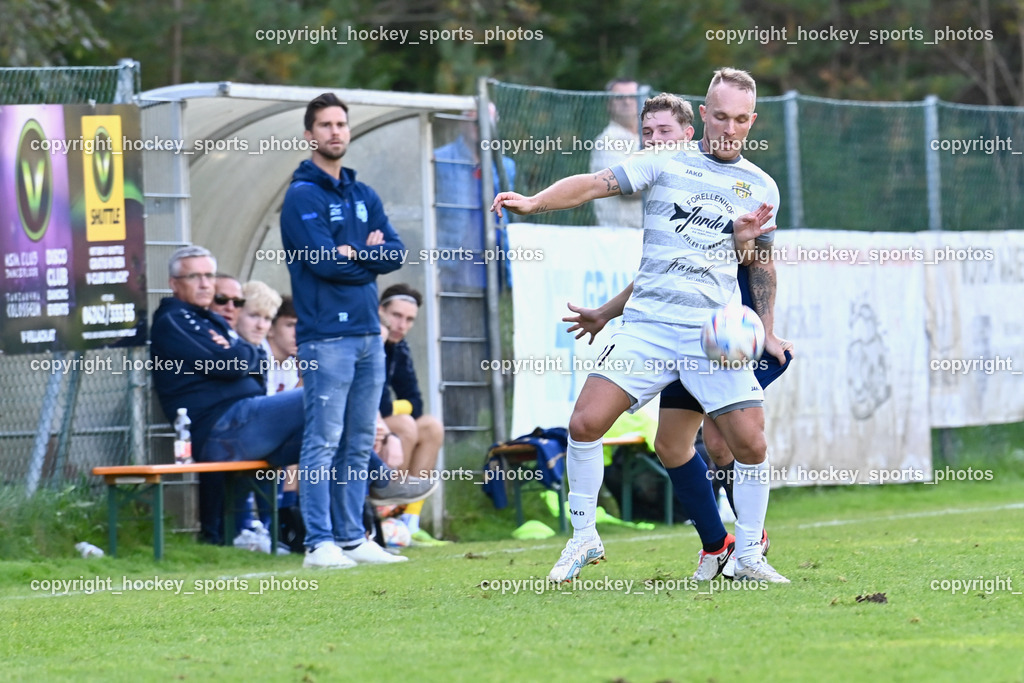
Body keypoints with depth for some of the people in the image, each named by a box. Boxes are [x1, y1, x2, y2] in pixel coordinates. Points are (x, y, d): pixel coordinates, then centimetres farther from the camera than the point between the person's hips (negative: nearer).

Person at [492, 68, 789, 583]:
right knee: (585, 423, -12)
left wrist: (744, 239, -5)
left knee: (751, 444, -9)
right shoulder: (666, 164, 5)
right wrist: (534, 202, -16)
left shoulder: (760, 188, 12)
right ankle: (584, 538, 5)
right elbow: (596, 185, -1)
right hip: (647, 324, -1)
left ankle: (747, 555, 10)